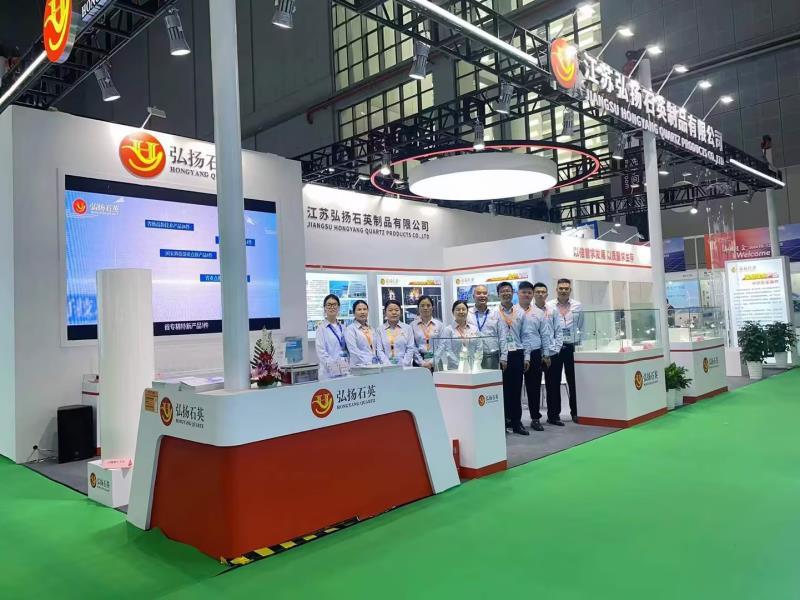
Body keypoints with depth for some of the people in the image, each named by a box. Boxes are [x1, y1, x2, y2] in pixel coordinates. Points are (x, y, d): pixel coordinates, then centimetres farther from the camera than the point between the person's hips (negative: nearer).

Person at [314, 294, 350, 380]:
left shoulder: (343, 327, 14)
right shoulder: (321, 328, 0)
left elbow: (348, 349, 15)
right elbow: (321, 352, -8)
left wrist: (349, 365, 1)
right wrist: (333, 365, -19)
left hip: (346, 371, 4)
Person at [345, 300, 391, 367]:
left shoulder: (373, 330, 17)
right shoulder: (350, 329, 2)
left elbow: (379, 350, 10)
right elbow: (354, 351, -9)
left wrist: (387, 364, -6)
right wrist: (370, 363, -19)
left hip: (376, 366, 4)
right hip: (359, 366, -4)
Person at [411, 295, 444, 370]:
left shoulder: (439, 324, 6)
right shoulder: (413, 325, 4)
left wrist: (432, 362, -8)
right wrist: (422, 363, -8)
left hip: (436, 363, 1)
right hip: (419, 363, 0)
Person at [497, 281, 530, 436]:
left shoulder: (520, 313, 9)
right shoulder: (494, 314, -2)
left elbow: (524, 336, 11)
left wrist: (526, 357, 6)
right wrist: (502, 357, -12)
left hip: (517, 354, 3)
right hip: (502, 355, -3)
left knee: (516, 390, 8)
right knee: (504, 389, 2)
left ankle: (516, 422, 17)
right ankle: (504, 422, 12)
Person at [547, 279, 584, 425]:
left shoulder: (577, 306, 7)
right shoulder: (548, 307, -2)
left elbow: (581, 328, 12)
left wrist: (579, 344, 6)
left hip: (571, 347, 2)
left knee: (574, 381, 8)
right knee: (554, 382, 4)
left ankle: (576, 413, 21)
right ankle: (553, 415, 11)